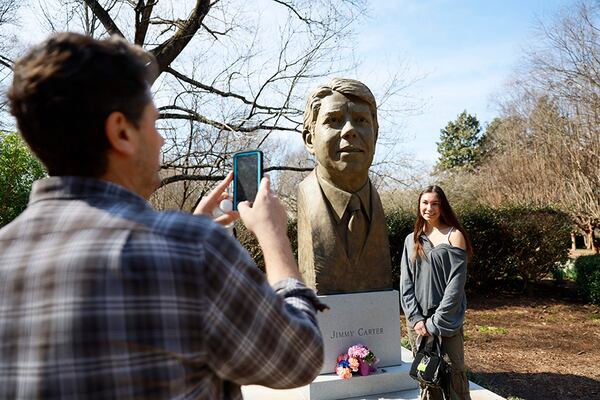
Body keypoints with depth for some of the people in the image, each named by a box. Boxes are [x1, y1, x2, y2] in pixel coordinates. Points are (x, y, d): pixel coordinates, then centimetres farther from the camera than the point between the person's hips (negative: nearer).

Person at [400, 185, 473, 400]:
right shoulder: (411, 240, 10)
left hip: (446, 318, -3)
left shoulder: (454, 236, -2)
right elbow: (405, 282, 6)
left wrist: (436, 322, -13)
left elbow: (456, 282, -9)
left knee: (454, 374, -3)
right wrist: (416, 318, -7)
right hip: (417, 319, 4)